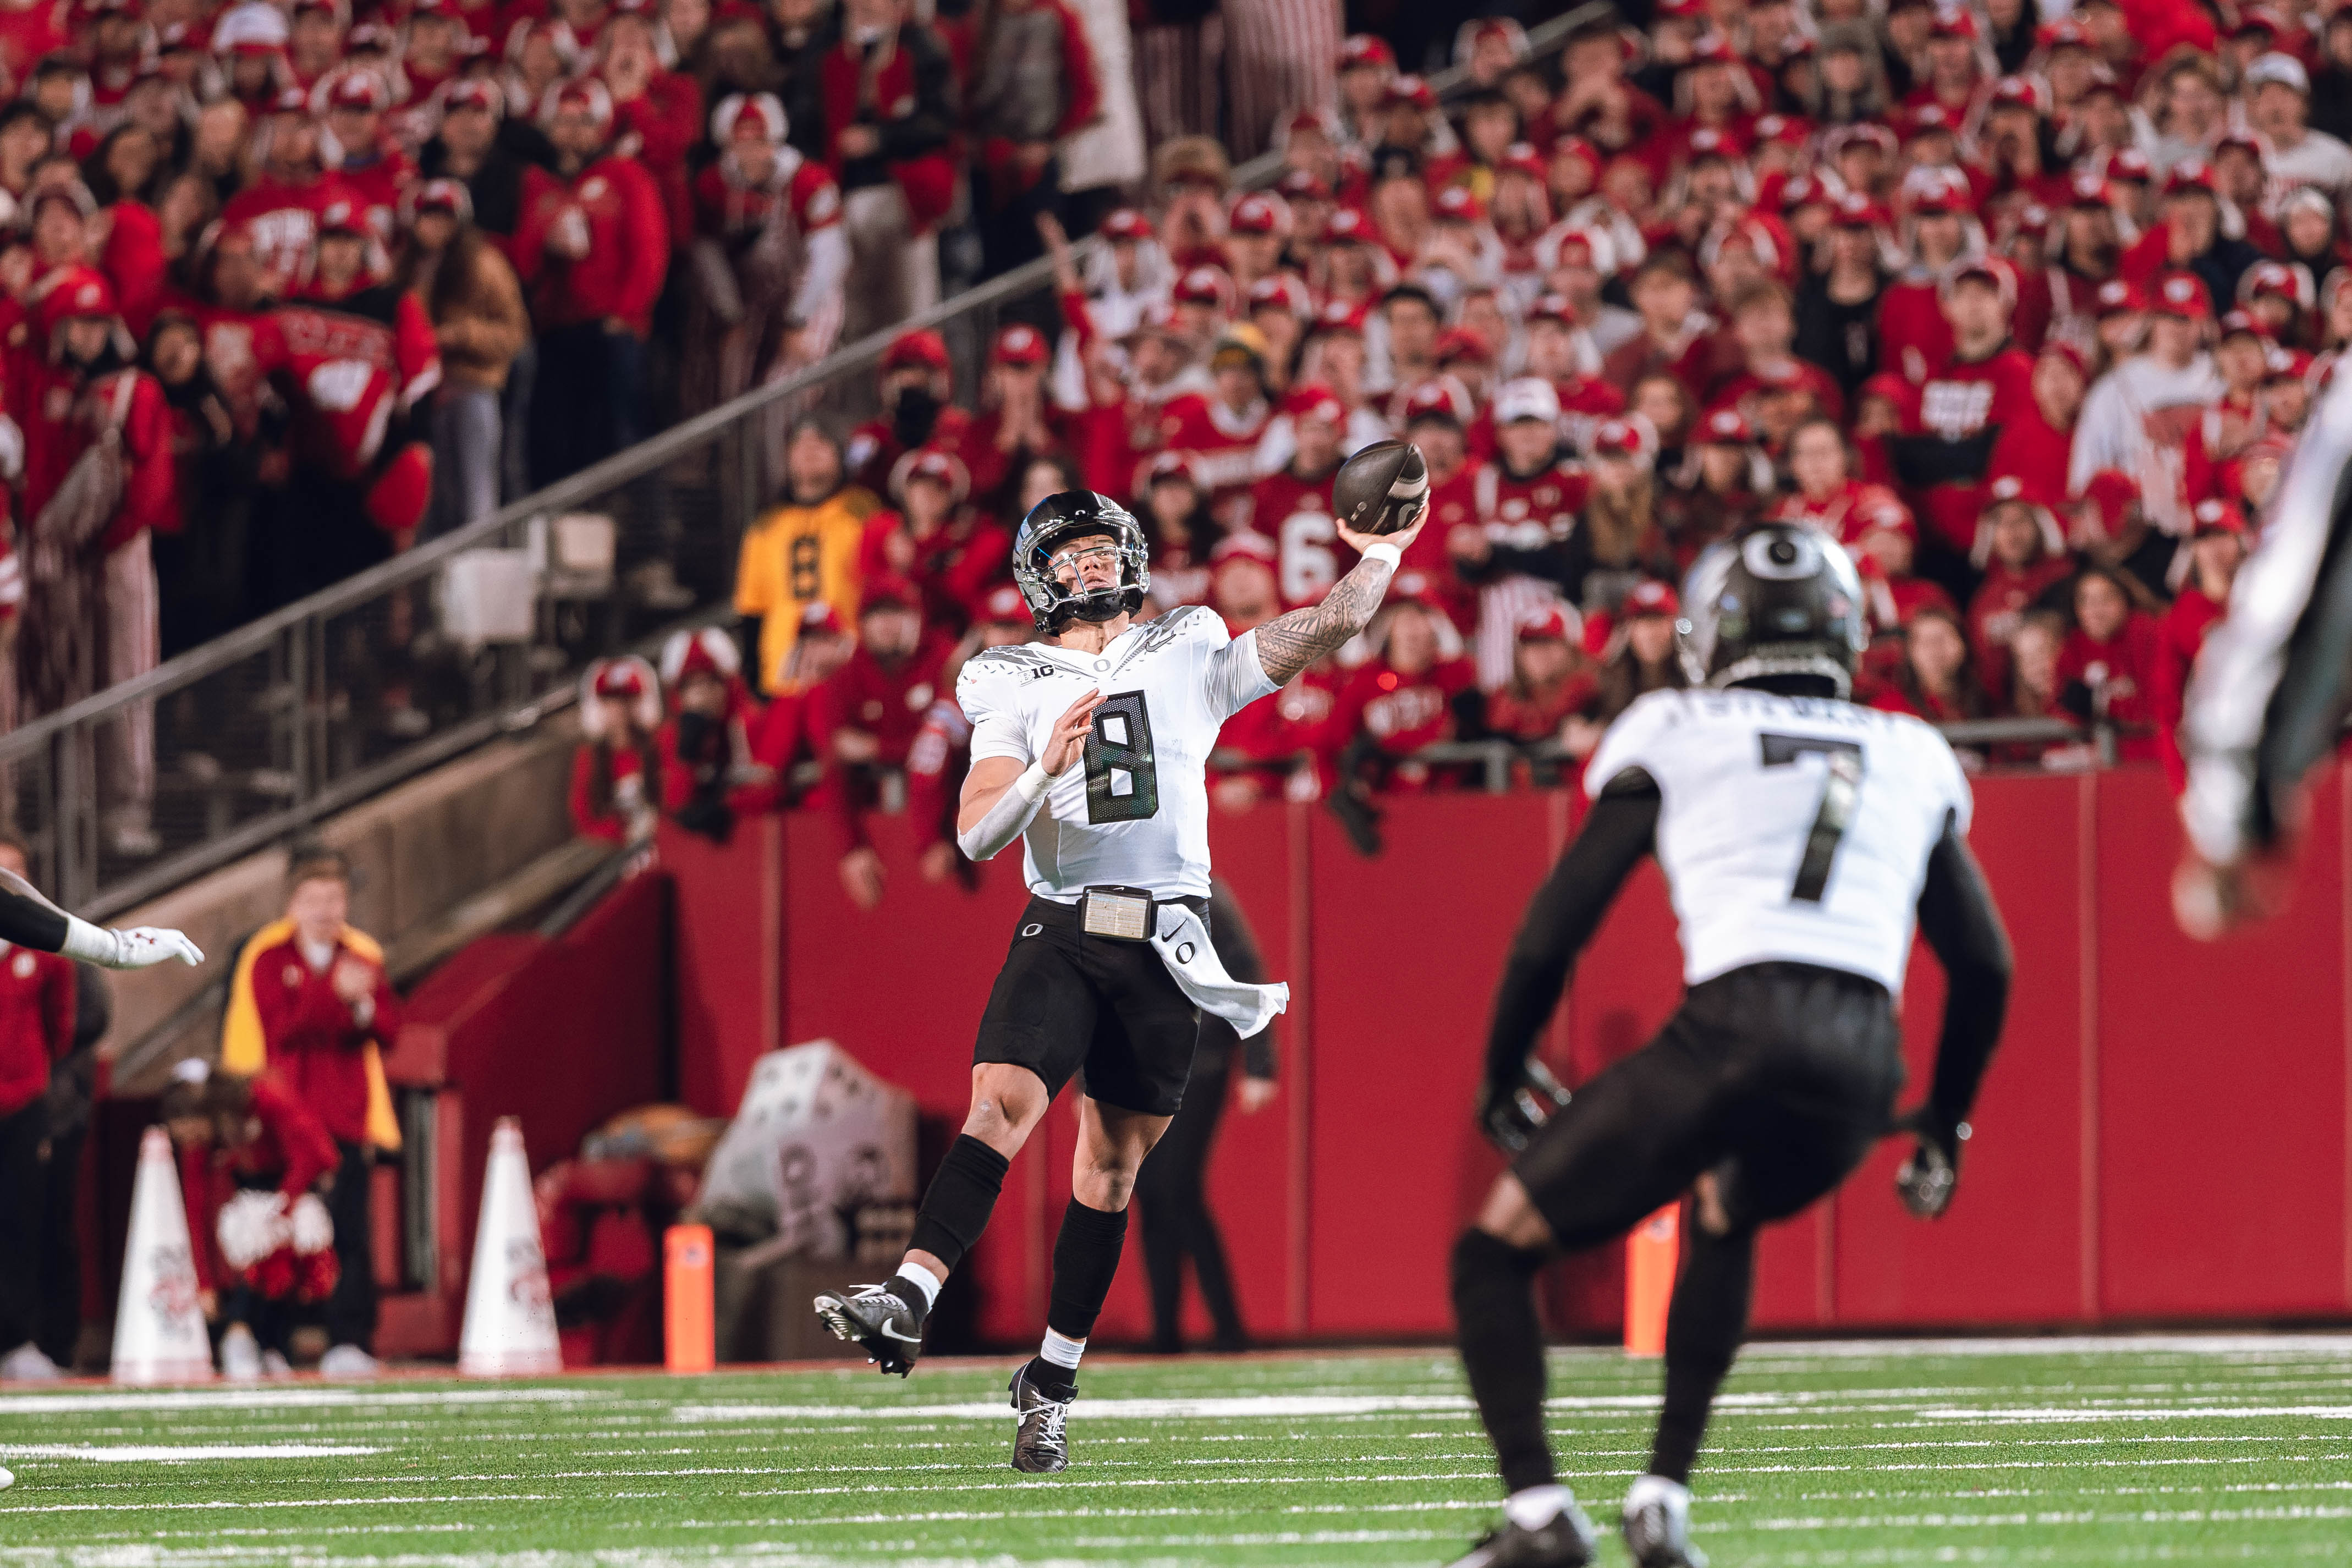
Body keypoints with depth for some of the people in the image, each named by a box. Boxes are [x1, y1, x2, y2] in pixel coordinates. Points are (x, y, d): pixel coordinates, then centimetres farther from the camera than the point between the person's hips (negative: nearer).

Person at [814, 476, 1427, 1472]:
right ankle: (909, 1300, -34)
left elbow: (1333, 625, 13)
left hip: (1164, 941, 1)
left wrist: (1382, 553, 2)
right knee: (1000, 1105, -22)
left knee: (1112, 1162, 5)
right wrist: (1047, 769, -19)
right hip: (1062, 930, -1)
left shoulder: (1190, 660, 13)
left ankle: (1051, 1385, 12)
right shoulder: (1016, 690, 8)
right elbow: (976, 835, -3)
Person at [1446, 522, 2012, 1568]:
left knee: (1496, 1251, 11)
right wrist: (1944, 1127, 38)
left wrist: (1502, 1083, 28)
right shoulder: (1911, 757, 26)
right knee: (1728, 1221, 36)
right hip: (1864, 1070, 4)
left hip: (1734, 1033, -4)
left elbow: (1550, 938, 13)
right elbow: (1985, 968, 27)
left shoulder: (1676, 737, 16)